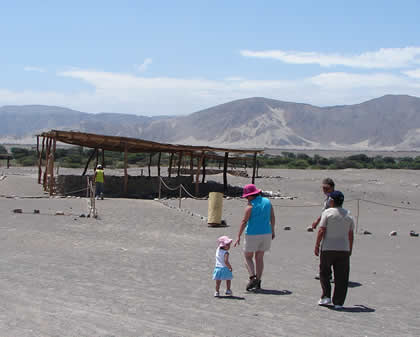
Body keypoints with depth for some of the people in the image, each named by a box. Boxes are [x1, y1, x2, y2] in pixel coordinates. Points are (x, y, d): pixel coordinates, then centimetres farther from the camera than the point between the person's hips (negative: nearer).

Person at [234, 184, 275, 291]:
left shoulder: (250, 205, -13)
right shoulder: (267, 202, 4)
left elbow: (244, 222, -15)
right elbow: (272, 218, 11)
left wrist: (238, 237, -12)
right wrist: (272, 231, 22)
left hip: (253, 235, -5)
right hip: (266, 234, 5)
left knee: (248, 257, 9)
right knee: (259, 258, 12)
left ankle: (253, 278, -9)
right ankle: (258, 283, 12)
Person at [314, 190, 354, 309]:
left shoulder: (327, 212, -6)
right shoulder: (348, 215, 7)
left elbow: (321, 231, -11)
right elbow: (351, 235, 9)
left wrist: (317, 245, -4)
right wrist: (350, 249, 18)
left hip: (327, 249, -3)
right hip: (344, 249, 3)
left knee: (324, 273, 15)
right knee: (341, 277, 5)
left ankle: (326, 296, 8)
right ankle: (338, 302, 5)